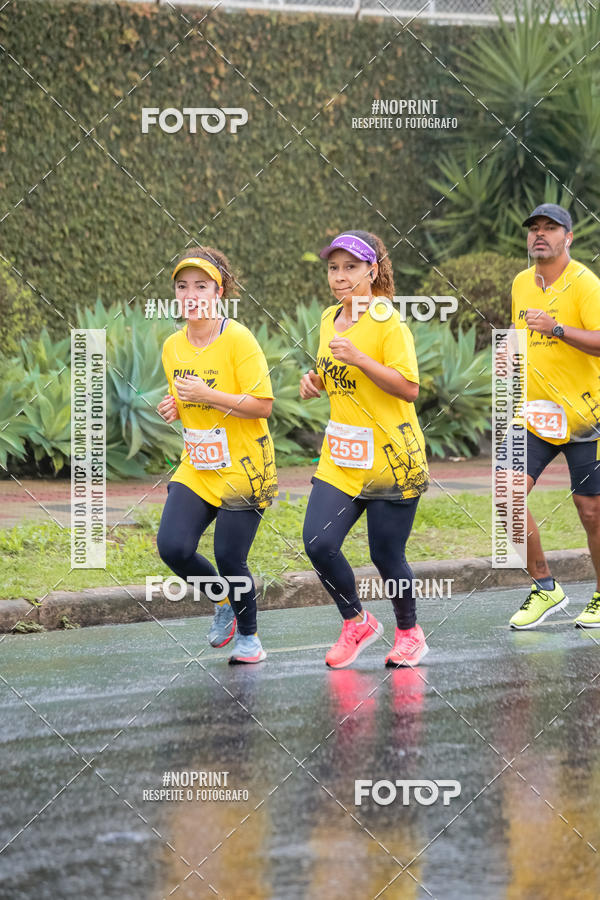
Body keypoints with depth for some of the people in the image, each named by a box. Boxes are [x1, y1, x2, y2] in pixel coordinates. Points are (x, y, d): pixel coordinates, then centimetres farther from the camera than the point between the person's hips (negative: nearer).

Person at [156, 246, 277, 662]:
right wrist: (174, 408, -2)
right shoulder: (173, 346, 6)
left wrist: (206, 395, -24)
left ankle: (248, 634, 21)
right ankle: (225, 601, 18)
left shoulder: (238, 339, -14)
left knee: (229, 558, -6)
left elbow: (262, 406, -16)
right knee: (173, 546, -11)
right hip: (197, 467, 6)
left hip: (243, 468, -5)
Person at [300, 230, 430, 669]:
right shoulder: (330, 319, 10)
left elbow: (408, 388, -19)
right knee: (318, 542, -9)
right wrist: (315, 381, 3)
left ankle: (409, 631, 26)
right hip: (340, 459, 6)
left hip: (391, 458, -6)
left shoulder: (388, 322, -12)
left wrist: (358, 358, -27)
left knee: (387, 555, 0)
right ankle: (357, 623, 12)